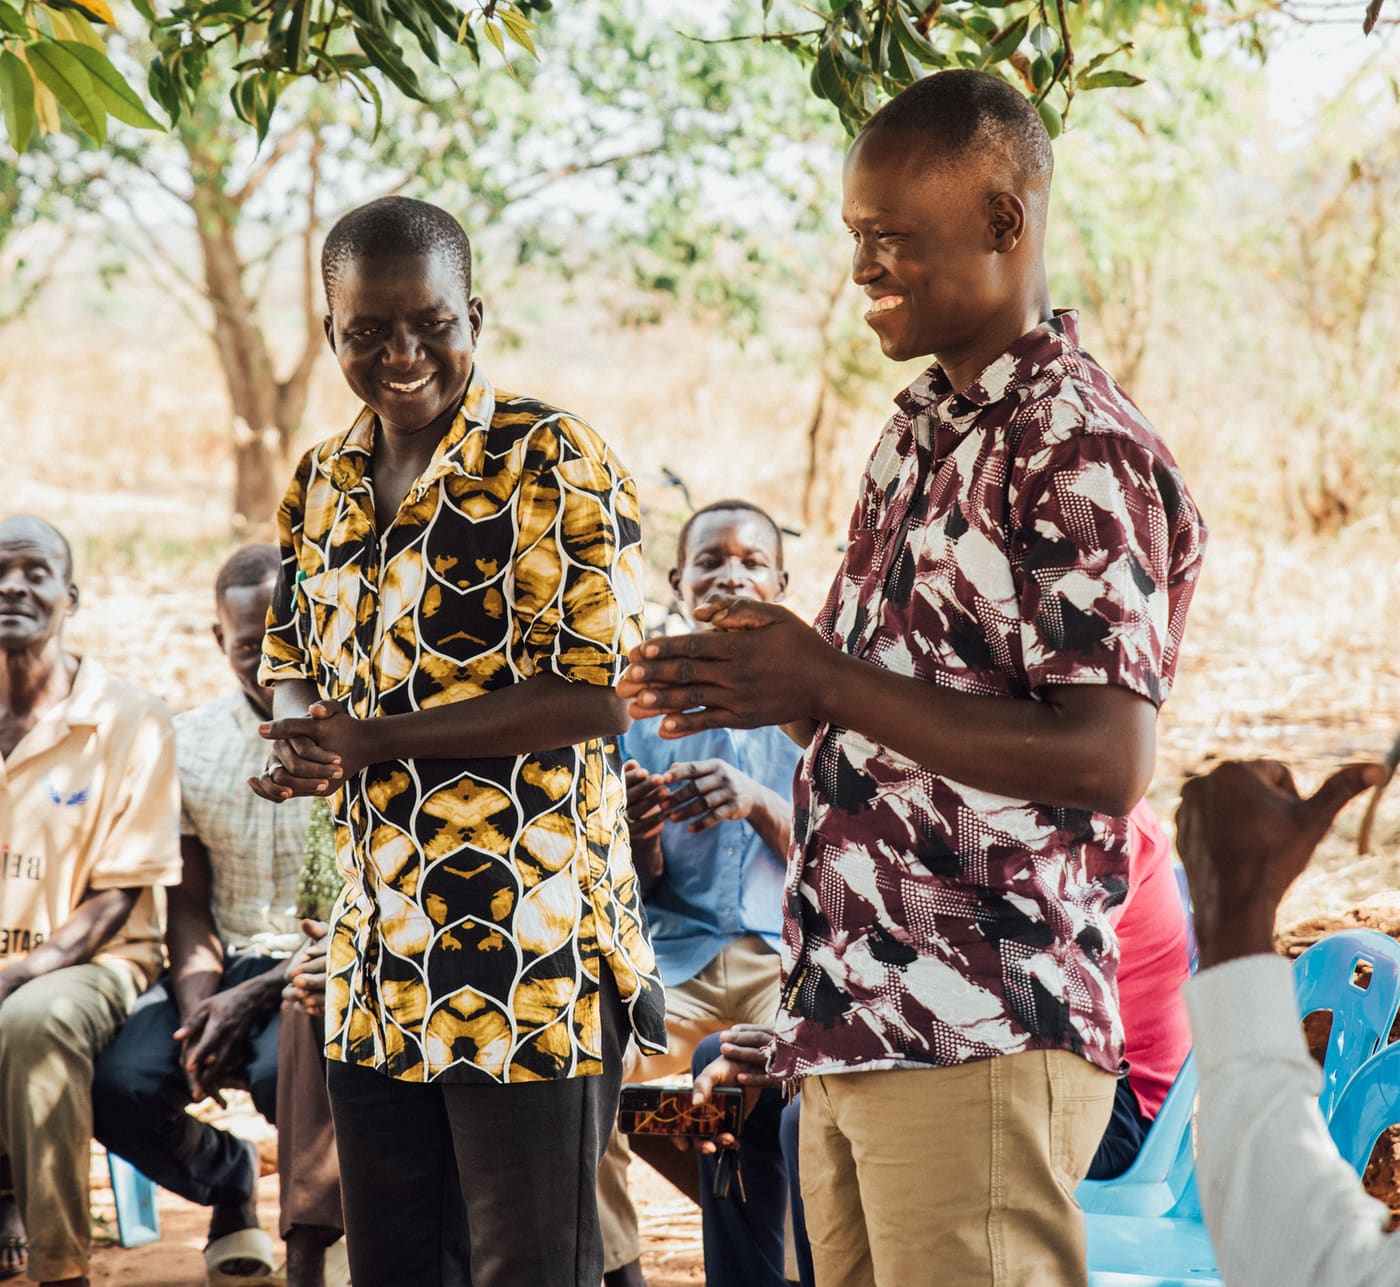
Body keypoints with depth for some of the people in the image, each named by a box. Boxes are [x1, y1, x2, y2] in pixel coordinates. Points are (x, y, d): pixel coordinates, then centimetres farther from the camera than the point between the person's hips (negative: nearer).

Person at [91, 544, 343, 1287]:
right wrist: (198, 1008, -14)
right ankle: (228, 1181, 12)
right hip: (225, 966, 4)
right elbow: (188, 904, 7)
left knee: (284, 1071, -36)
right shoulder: (190, 743, 6)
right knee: (118, 1086, -23)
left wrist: (252, 1000, -21)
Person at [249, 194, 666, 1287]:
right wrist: (299, 741, -4)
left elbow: (600, 697, -16)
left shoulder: (554, 464, -10)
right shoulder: (323, 486, 12)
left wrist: (375, 739, -18)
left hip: (531, 950, -7)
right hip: (379, 948, 7)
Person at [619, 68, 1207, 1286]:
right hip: (853, 1019, 9)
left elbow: (1107, 763, -20)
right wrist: (767, 684, 5)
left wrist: (829, 688, -19)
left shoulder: (1083, 455, -12)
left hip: (981, 1040, -9)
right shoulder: (920, 430, 17)